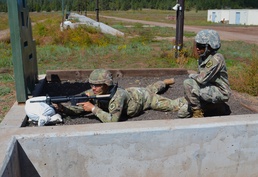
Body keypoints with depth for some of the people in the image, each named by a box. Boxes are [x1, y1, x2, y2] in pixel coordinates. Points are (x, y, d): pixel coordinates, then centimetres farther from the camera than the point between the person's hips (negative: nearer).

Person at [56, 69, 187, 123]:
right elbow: (77, 109, -24)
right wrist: (62, 108, -42)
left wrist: (93, 108, -51)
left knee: (174, 105, 6)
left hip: (142, 97, -7)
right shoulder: (94, 93, -28)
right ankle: (166, 82, 63)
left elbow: (112, 120, -51)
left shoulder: (117, 95, -47)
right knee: (151, 89, 37)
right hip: (131, 92, 7)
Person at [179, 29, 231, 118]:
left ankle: (198, 113, -9)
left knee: (188, 83, -23)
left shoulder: (216, 59, -24)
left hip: (220, 92, -9)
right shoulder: (202, 57, 3)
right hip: (211, 88, 9)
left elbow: (202, 79, -26)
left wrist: (191, 75, -8)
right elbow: (200, 77, 11)